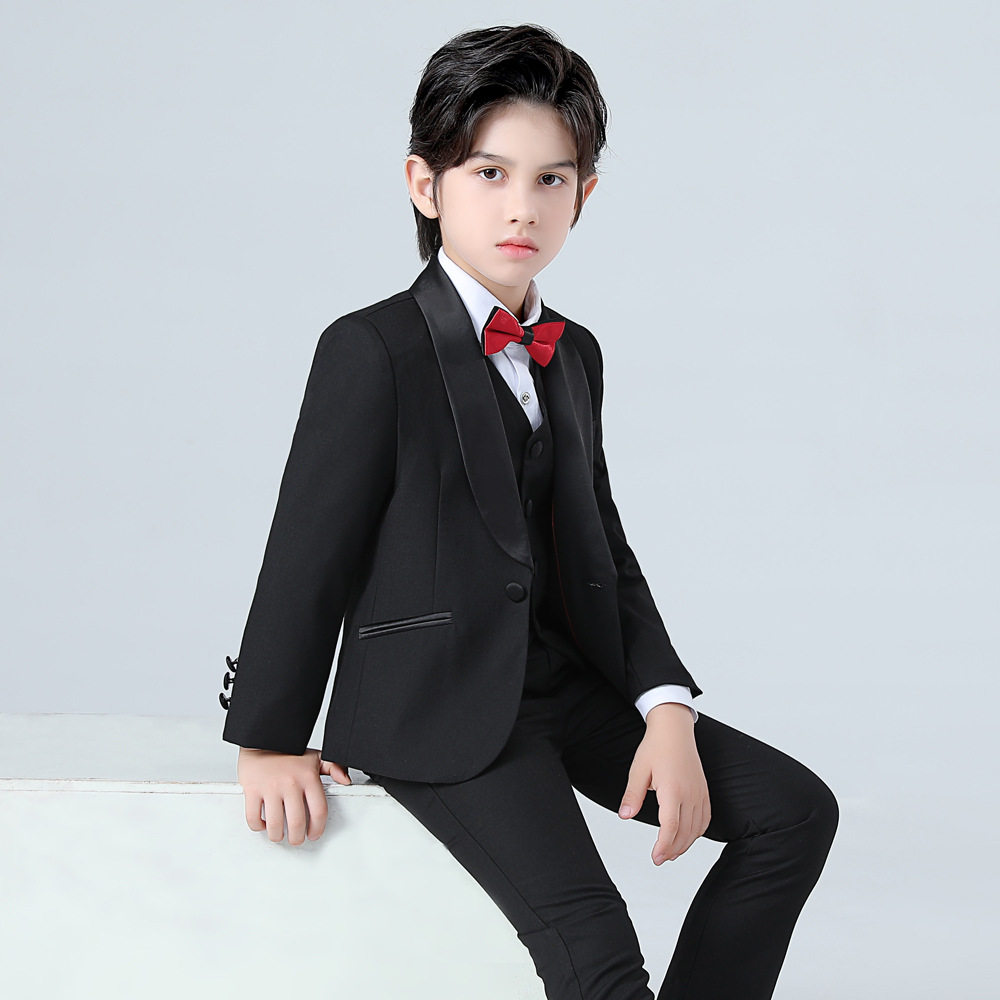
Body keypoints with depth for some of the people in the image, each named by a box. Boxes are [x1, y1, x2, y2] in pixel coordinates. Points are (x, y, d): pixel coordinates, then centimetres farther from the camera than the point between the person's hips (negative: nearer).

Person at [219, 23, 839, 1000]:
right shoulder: (370, 352, -10)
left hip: (571, 684, 8)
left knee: (797, 809, 0)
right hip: (436, 704, -7)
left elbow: (604, 550, 13)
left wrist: (668, 708, -1)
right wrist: (270, 743, -6)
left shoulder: (574, 356, 13)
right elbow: (308, 553, -8)